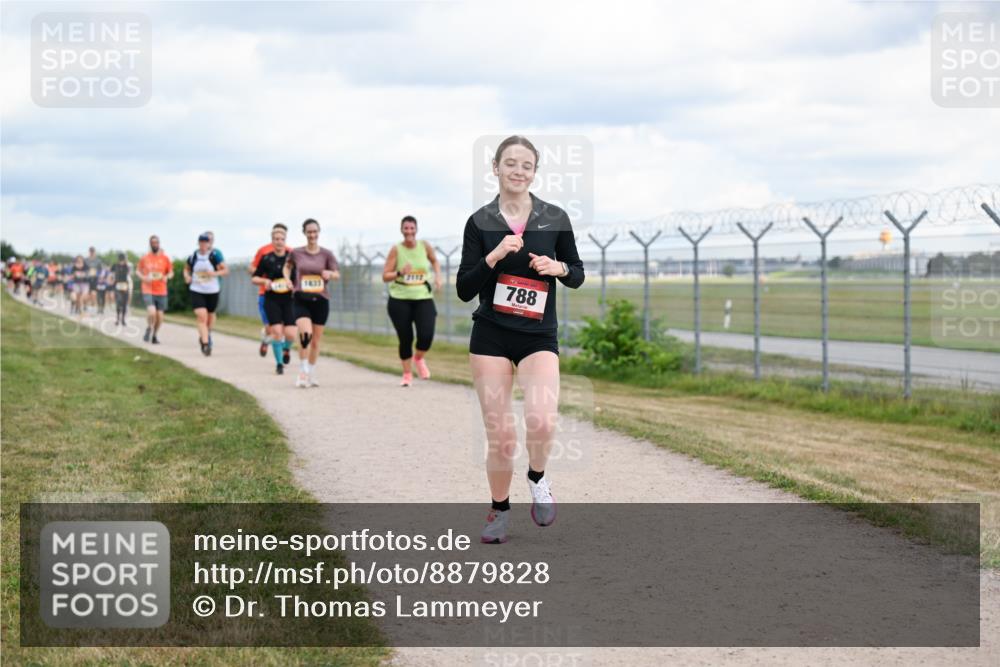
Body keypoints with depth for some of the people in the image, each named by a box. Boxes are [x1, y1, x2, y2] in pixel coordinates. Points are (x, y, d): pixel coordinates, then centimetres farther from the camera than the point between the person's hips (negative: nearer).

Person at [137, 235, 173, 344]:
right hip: (148, 291, -2)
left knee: (159, 315, 5)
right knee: (152, 312, -22)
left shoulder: (165, 258, 3)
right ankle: (149, 329, 7)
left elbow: (171, 272, 11)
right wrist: (143, 277, -7)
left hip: (161, 291, 2)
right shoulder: (144, 258, 1)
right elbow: (138, 270, 13)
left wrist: (167, 277, -12)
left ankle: (154, 335, 28)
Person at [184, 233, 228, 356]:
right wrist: (187, 276, -3)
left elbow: (225, 270, -6)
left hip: (212, 291, 0)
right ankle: (205, 343, -16)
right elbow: (186, 268, 17)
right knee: (201, 316, -15)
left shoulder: (215, 255, -7)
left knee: (210, 315, 17)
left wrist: (215, 273, -23)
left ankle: (207, 334, 46)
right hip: (197, 291, 0)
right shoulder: (193, 256, 0)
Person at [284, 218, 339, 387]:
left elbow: (337, 274, -1)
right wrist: (287, 278, 4)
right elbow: (287, 266, 22)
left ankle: (311, 375, 27)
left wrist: (330, 274, -22)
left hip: (320, 300, 2)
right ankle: (302, 372, -12)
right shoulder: (296, 253, 3)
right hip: (301, 299, -2)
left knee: (316, 341, 9)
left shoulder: (326, 254, 2)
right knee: (305, 333, -24)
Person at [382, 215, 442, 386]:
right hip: (400, 300, -1)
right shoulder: (396, 250, -5)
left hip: (423, 298, 1)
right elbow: (385, 277, -4)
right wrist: (400, 273, -22)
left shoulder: (425, 247, 1)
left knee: (426, 336, -13)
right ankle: (407, 374, 21)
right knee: (405, 339, 0)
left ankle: (419, 359, 21)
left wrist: (438, 276, 7)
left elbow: (434, 261, 23)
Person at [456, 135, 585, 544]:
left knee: (542, 421, -24)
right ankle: (499, 511, 22)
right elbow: (464, 290, -2)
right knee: (500, 435, -2)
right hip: (490, 337, 0)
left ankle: (538, 479, 7)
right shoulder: (480, 223, 0)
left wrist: (559, 267, -11)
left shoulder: (555, 218, 3)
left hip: (539, 337, 0)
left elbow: (577, 276, 11)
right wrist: (494, 256, -17)